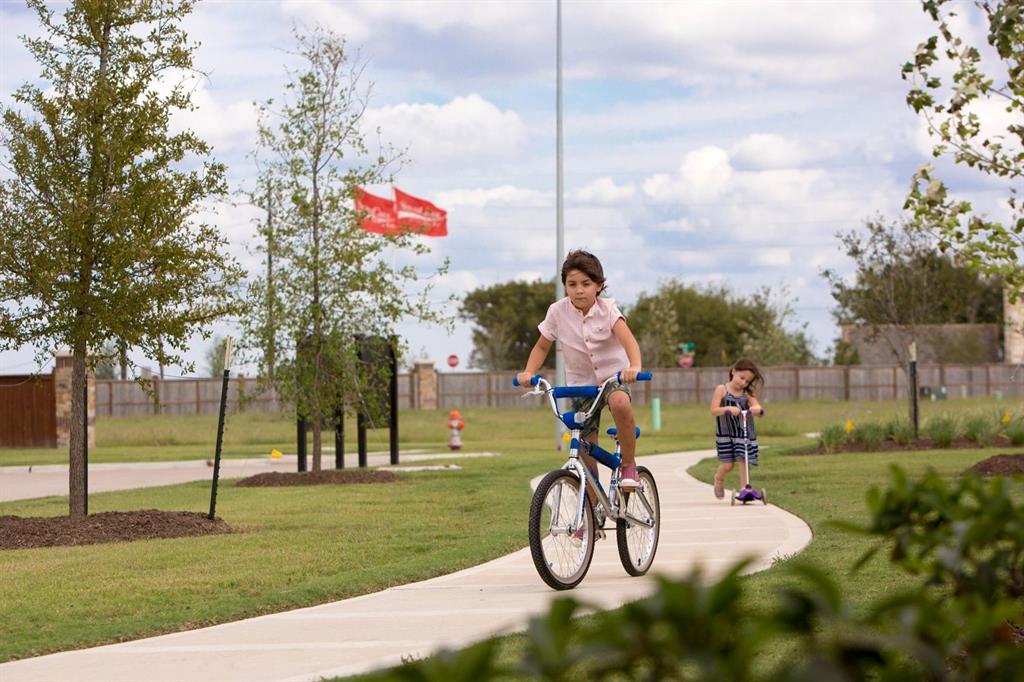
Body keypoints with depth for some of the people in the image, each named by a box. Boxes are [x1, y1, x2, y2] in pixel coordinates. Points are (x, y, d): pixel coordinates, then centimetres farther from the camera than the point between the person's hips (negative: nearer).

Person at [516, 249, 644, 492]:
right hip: (580, 382, 2)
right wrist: (528, 373, -17)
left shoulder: (607, 308, -14)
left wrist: (634, 367, -49)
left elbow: (627, 339, -29)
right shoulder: (558, 312, -9)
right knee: (586, 451, -3)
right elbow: (541, 347, 3)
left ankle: (629, 465, -19)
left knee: (620, 403, -37)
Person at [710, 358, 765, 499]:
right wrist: (728, 409, -30)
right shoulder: (721, 390, -5)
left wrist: (756, 409, -33)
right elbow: (714, 410, -13)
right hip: (725, 433, -2)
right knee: (727, 465, 1)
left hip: (744, 433, 2)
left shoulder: (748, 393, 2)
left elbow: (758, 408, -9)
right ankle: (719, 479, 33)